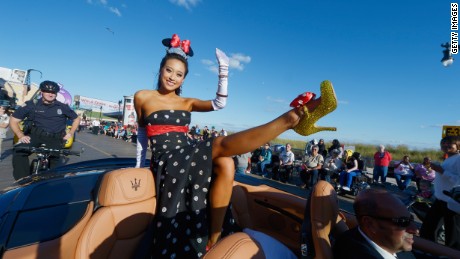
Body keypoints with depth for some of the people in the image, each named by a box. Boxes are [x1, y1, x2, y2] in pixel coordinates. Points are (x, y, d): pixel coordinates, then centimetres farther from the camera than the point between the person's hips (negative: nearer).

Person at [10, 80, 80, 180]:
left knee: (55, 160, -8)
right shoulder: (32, 105, 0)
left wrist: (70, 133, 5)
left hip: (55, 138, 0)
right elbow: (13, 120, 7)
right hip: (37, 135, 0)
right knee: (19, 151, -24)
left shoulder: (63, 107, 1)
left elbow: (76, 119, 15)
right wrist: (21, 135, -6)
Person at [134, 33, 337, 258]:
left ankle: (212, 241, -18)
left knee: (225, 164, -30)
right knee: (220, 145, -28)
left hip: (186, 159, 4)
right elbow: (143, 132, 18)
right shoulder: (142, 98, 9)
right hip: (166, 162, -4)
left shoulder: (187, 103, 14)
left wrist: (223, 72, -11)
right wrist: (139, 168, 22)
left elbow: (219, 103, 0)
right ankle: (293, 117, -33)